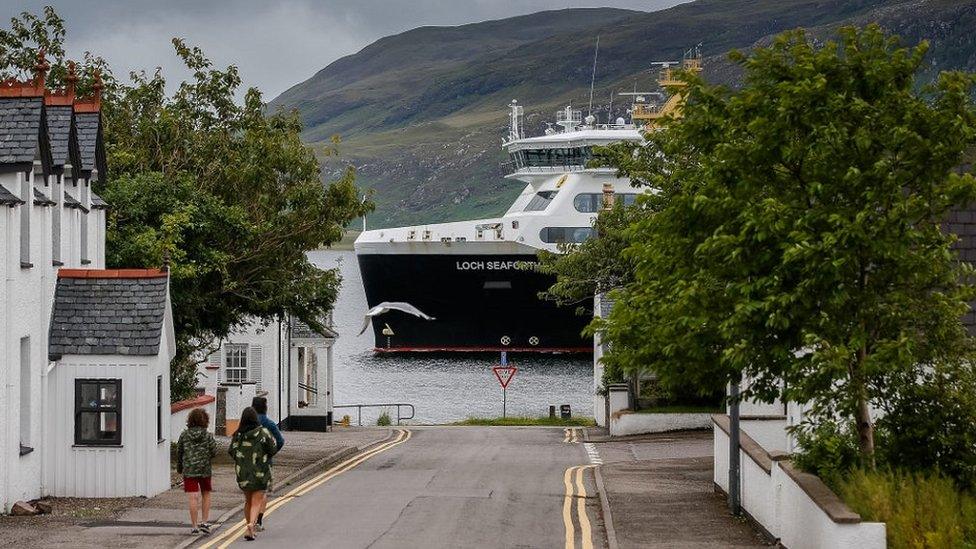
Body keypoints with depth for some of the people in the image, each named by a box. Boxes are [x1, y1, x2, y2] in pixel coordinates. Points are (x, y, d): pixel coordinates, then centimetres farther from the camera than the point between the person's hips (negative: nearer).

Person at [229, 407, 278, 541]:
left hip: (243, 472, 3)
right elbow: (272, 450, -6)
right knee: (257, 501, 0)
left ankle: (250, 527, 23)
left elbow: (231, 452, -3)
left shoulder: (238, 435, -5)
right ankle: (252, 524, -23)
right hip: (260, 472, -2)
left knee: (248, 501, 19)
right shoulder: (263, 433, -10)